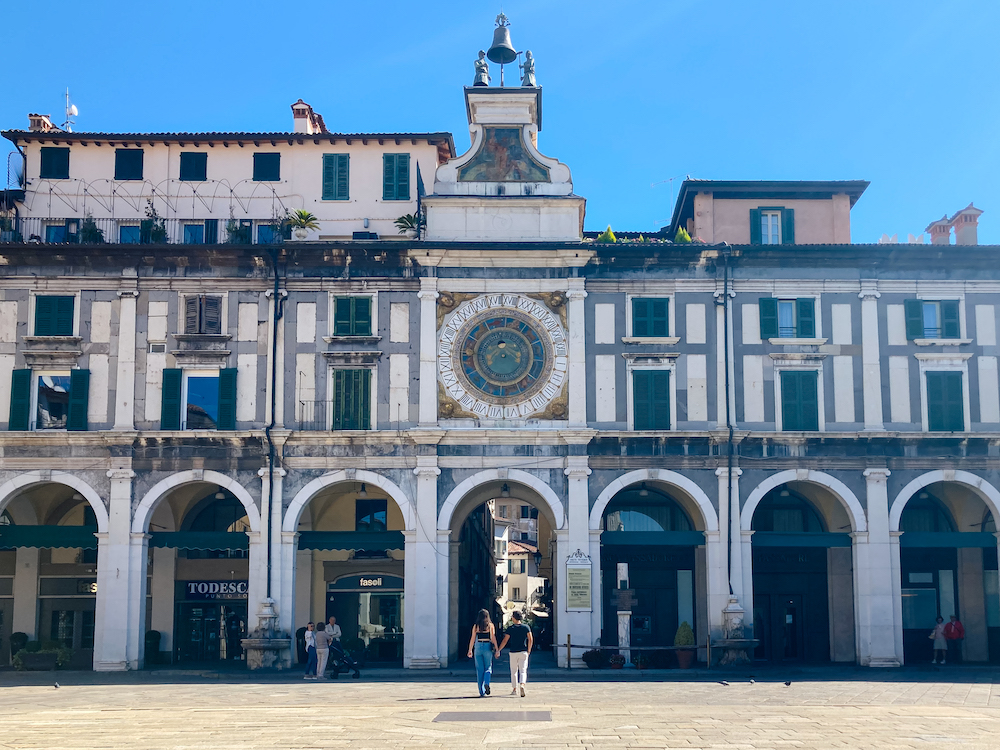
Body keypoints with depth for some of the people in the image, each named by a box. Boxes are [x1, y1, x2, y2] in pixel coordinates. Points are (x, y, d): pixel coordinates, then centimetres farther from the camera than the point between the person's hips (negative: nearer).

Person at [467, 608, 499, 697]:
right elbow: (493, 638, -3)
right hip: (488, 647, -1)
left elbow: (472, 639, 2)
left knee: (479, 669, 7)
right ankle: (486, 683, -16)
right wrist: (497, 650, -2)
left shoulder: (476, 626, 4)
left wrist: (470, 650, 8)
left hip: (478, 646, 1)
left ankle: (482, 691, 5)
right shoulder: (490, 625, 2)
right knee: (488, 667, 11)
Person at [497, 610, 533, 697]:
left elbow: (505, 641, -6)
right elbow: (530, 640, 1)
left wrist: (498, 650, 2)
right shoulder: (526, 627, 2)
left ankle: (514, 689, 18)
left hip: (513, 652, -1)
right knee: (523, 671, -3)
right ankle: (522, 685, -28)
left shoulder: (510, 628, -3)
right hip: (523, 652, 1)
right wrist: (528, 650, 13)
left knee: (514, 671, 13)